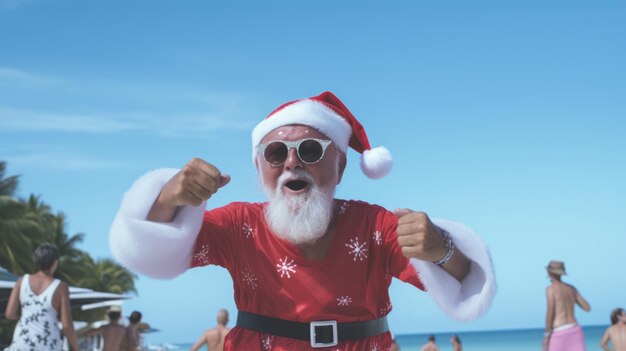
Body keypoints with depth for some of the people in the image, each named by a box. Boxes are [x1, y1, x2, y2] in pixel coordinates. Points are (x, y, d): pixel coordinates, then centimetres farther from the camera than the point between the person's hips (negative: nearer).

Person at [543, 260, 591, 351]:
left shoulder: (551, 289, -5)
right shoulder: (571, 288, 15)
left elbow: (550, 313, -12)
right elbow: (587, 308, 17)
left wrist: (546, 336, -8)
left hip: (560, 333, -6)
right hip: (575, 331, 6)